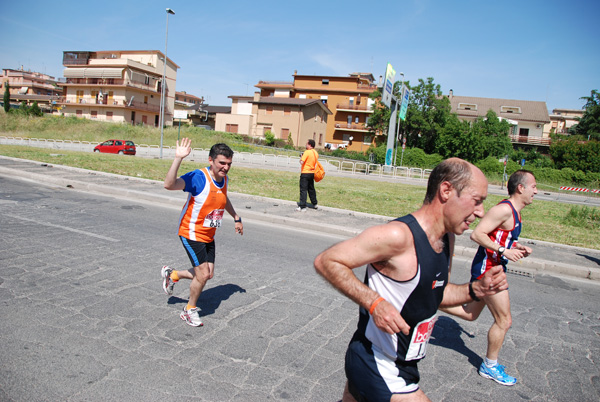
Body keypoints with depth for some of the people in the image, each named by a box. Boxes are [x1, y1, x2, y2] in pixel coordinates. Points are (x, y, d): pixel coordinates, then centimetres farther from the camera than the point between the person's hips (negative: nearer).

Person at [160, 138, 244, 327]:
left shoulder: (223, 179, 0)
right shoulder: (198, 177, -24)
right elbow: (169, 185, -40)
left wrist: (236, 218, 27)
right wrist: (178, 158, -47)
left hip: (208, 236, 8)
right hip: (192, 233, -8)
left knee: (207, 274, 10)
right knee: (203, 274, -7)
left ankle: (172, 275, 35)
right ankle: (190, 310, 19)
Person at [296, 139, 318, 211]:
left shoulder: (307, 152, -15)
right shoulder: (316, 153, 8)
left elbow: (302, 162, -20)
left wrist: (301, 158, -1)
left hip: (305, 173, -8)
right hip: (312, 173, 8)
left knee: (303, 190, -7)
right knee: (311, 189, 21)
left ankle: (303, 207, -11)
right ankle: (315, 204, 32)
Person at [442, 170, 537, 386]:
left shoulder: (515, 213, 13)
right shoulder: (504, 209, -19)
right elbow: (477, 234, -24)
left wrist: (517, 247, 8)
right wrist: (503, 250, -25)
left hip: (492, 268, 10)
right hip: (487, 269, -10)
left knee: (470, 314, 19)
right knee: (504, 320, 1)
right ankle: (490, 366, 17)